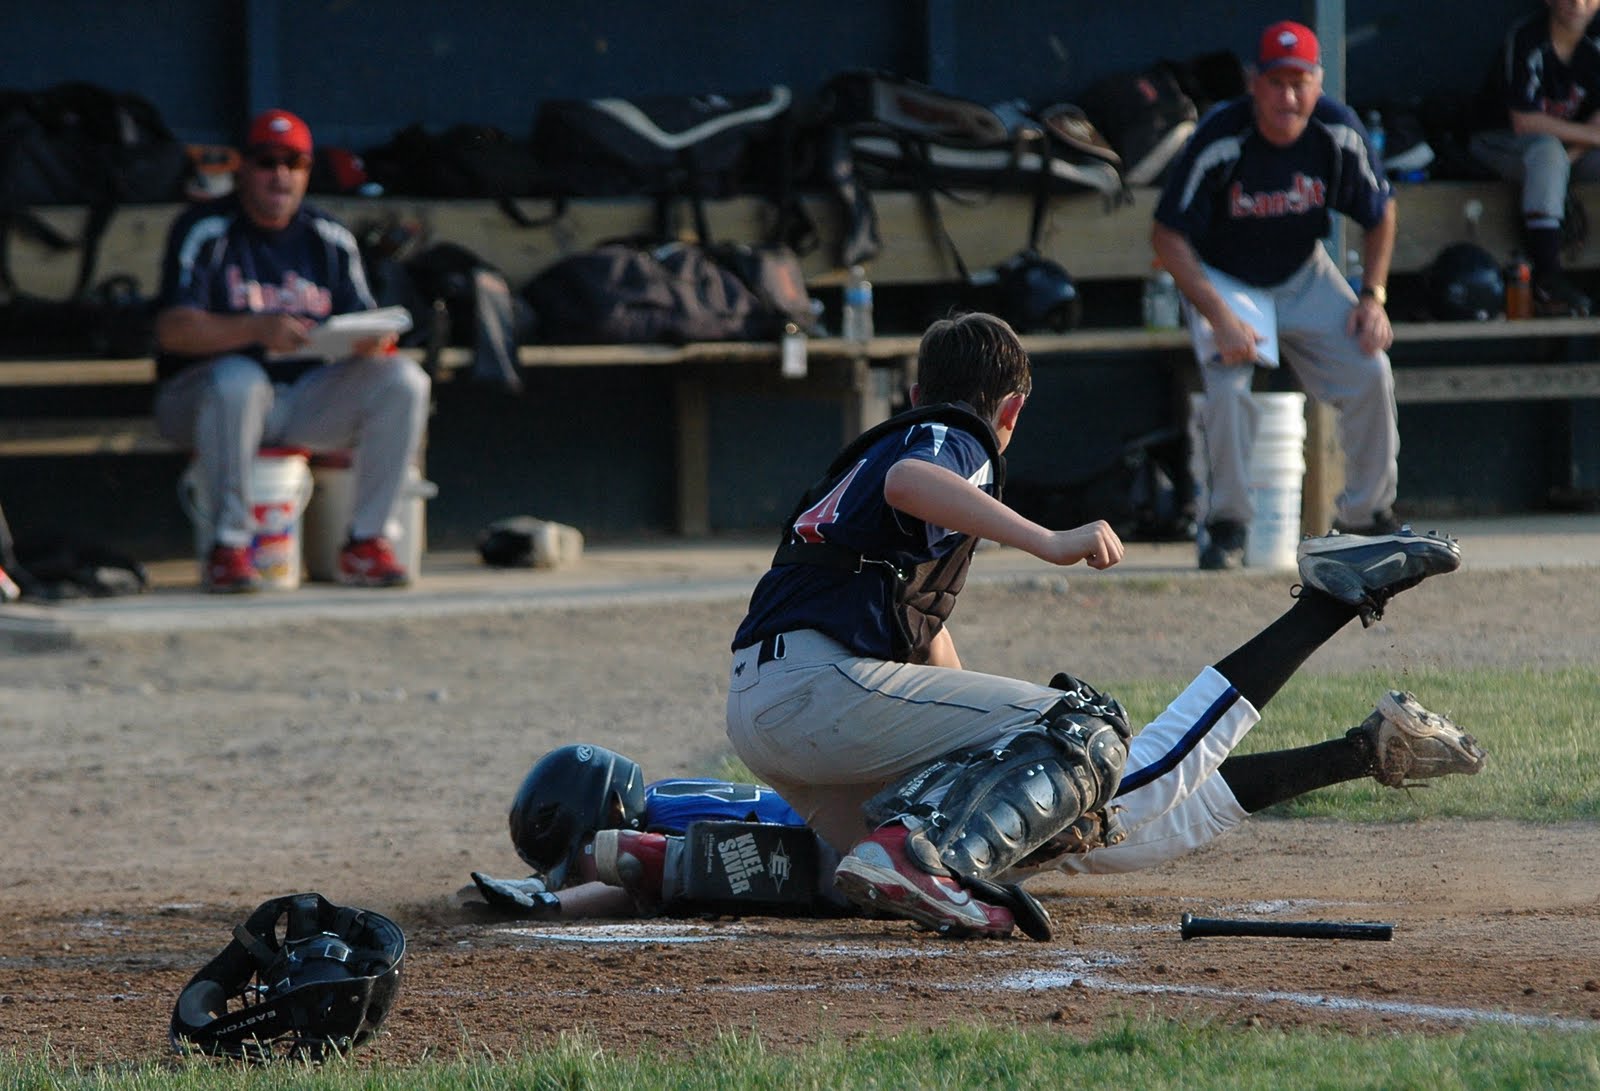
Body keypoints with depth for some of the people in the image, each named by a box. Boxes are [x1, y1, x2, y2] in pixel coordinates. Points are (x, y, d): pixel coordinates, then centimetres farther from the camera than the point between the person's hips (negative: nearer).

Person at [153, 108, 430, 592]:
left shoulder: (330, 238, 11)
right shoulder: (205, 231, -4)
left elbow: (361, 325, 6)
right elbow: (172, 330, -18)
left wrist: (373, 341, -21)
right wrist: (257, 329, -34)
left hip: (307, 400, 5)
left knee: (403, 380, -16)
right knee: (237, 380, -39)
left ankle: (367, 542, -14)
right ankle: (229, 547, -30)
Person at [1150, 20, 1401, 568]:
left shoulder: (1340, 133, -17)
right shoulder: (1218, 141, -27)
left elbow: (1380, 213, 2)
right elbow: (1167, 235, -22)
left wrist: (1373, 296, -7)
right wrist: (1218, 316, -31)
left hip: (1304, 276, 4)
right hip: (1222, 280, -3)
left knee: (1370, 371, -12)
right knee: (1227, 382, -28)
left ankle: (1367, 509, 9)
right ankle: (1226, 524, -10)